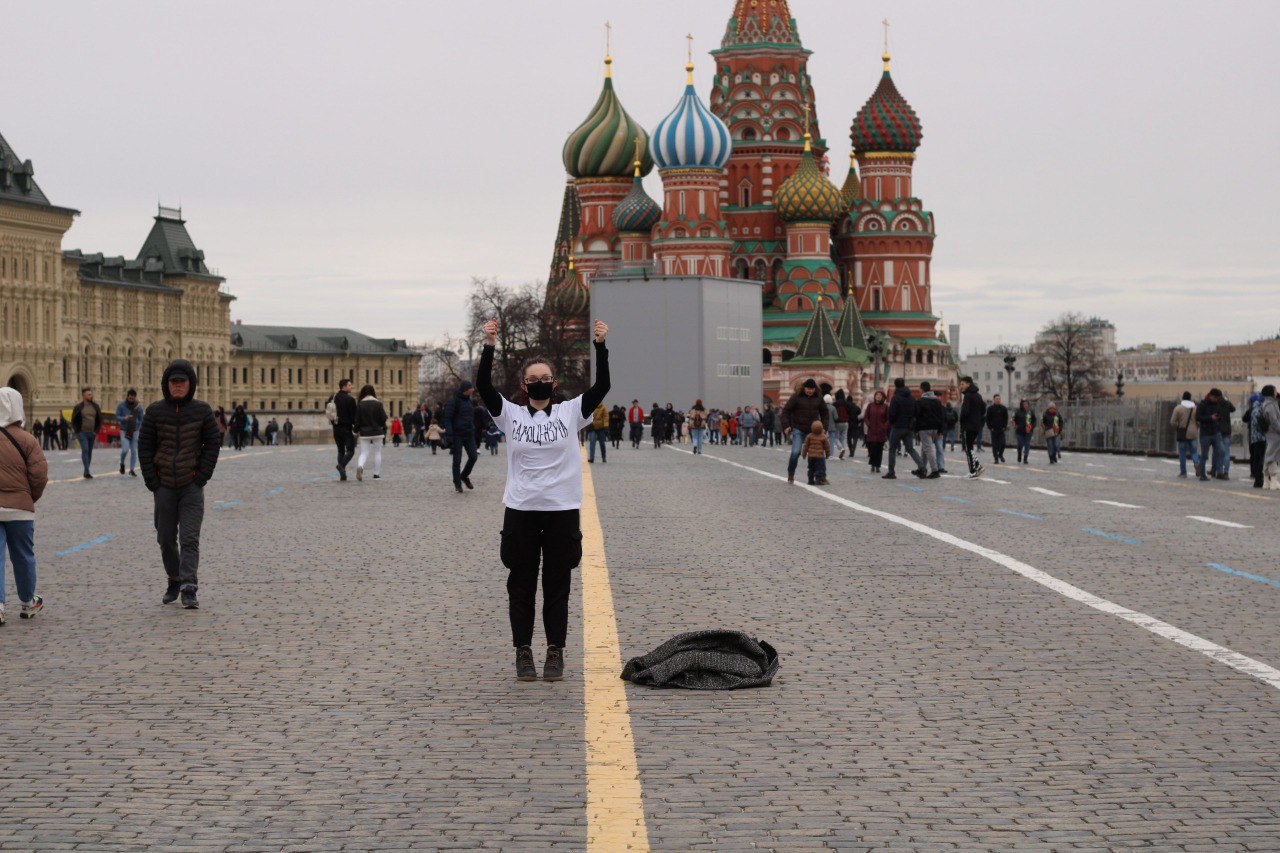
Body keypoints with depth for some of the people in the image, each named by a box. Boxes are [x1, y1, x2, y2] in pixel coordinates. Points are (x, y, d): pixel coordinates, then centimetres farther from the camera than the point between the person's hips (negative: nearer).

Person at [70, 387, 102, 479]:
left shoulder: (95, 407, 7)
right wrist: (77, 432, -6)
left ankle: (86, 472, 16)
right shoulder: (78, 407, -3)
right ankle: (87, 470, -23)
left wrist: (96, 431, 2)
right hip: (82, 433, -4)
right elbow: (73, 421, 1)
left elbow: (99, 420, 12)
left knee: (89, 452, 8)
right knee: (85, 450, -18)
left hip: (92, 433, 4)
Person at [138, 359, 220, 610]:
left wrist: (202, 476, -6)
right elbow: (144, 446, 3)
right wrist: (152, 481, -3)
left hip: (192, 486, -2)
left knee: (190, 538, -11)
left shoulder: (201, 411, -1)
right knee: (166, 539, 10)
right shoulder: (155, 411, 1)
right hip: (164, 485, 2)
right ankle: (174, 582, 29)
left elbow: (213, 444, 2)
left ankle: (189, 589, -16)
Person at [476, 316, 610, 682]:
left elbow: (602, 385, -8)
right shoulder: (510, 414, 2)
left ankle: (556, 652, 12)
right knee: (521, 585, 5)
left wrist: (600, 346, -19)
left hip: (562, 510, 0)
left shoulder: (570, 412, 3)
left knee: (558, 585, 5)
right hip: (521, 511, 0)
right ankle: (523, 652, 13)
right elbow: (483, 385, -11)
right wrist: (489, 346, -22)